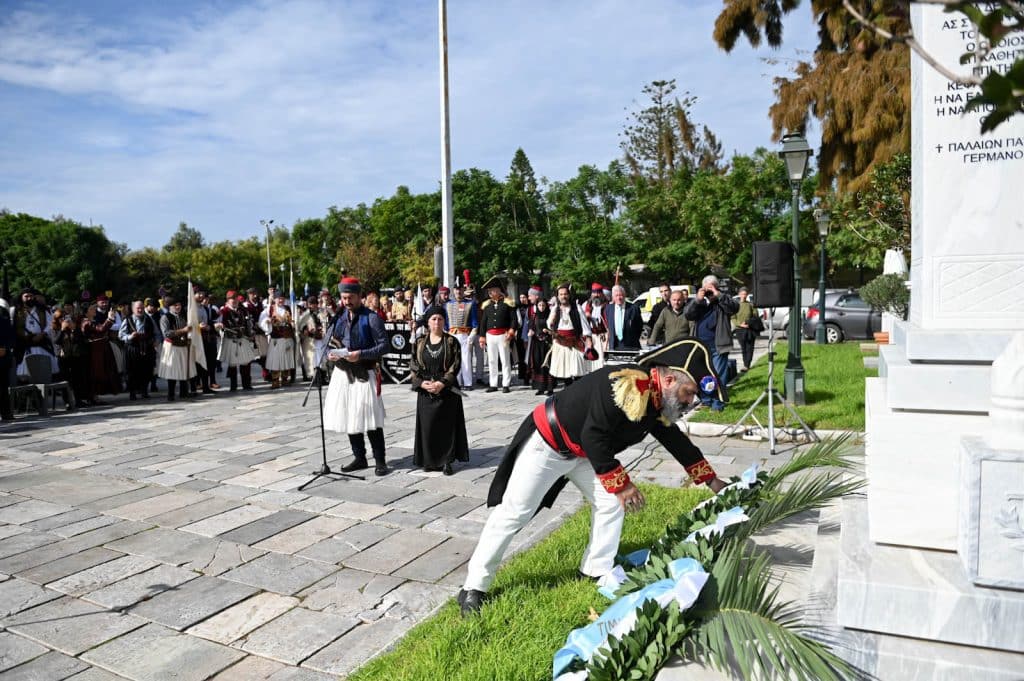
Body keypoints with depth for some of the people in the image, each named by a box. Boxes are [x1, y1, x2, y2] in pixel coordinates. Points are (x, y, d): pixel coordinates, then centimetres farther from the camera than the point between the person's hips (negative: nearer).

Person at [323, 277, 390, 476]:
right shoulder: (339, 318, 11)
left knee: (370, 418, -5)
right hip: (343, 373, 6)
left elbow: (383, 346, -11)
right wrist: (331, 353, -3)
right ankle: (359, 458, 24)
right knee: (348, 417, 10)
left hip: (364, 374, -6)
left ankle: (380, 460, 6)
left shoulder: (371, 318, -7)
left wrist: (360, 354, -22)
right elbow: (332, 341, 19)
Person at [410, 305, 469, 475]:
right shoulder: (420, 342, 6)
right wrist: (421, 383, -12)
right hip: (425, 391, 2)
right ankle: (430, 460, 15)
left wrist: (442, 383, -17)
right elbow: (413, 366, 3)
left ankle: (447, 461, 10)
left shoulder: (452, 342, -1)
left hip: (447, 390, -2)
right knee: (428, 425, 3)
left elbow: (455, 366, -6)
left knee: (447, 424, 1)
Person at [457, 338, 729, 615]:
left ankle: (597, 571, 21)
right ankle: (474, 587, 7)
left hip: (582, 453, 9)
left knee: (611, 504, 5)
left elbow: (676, 439, 12)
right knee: (513, 513, -4)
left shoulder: (659, 402, -4)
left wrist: (711, 480, 16)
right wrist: (621, 484, -24)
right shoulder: (623, 386, -34)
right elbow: (594, 437, -32)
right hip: (546, 443, -9)